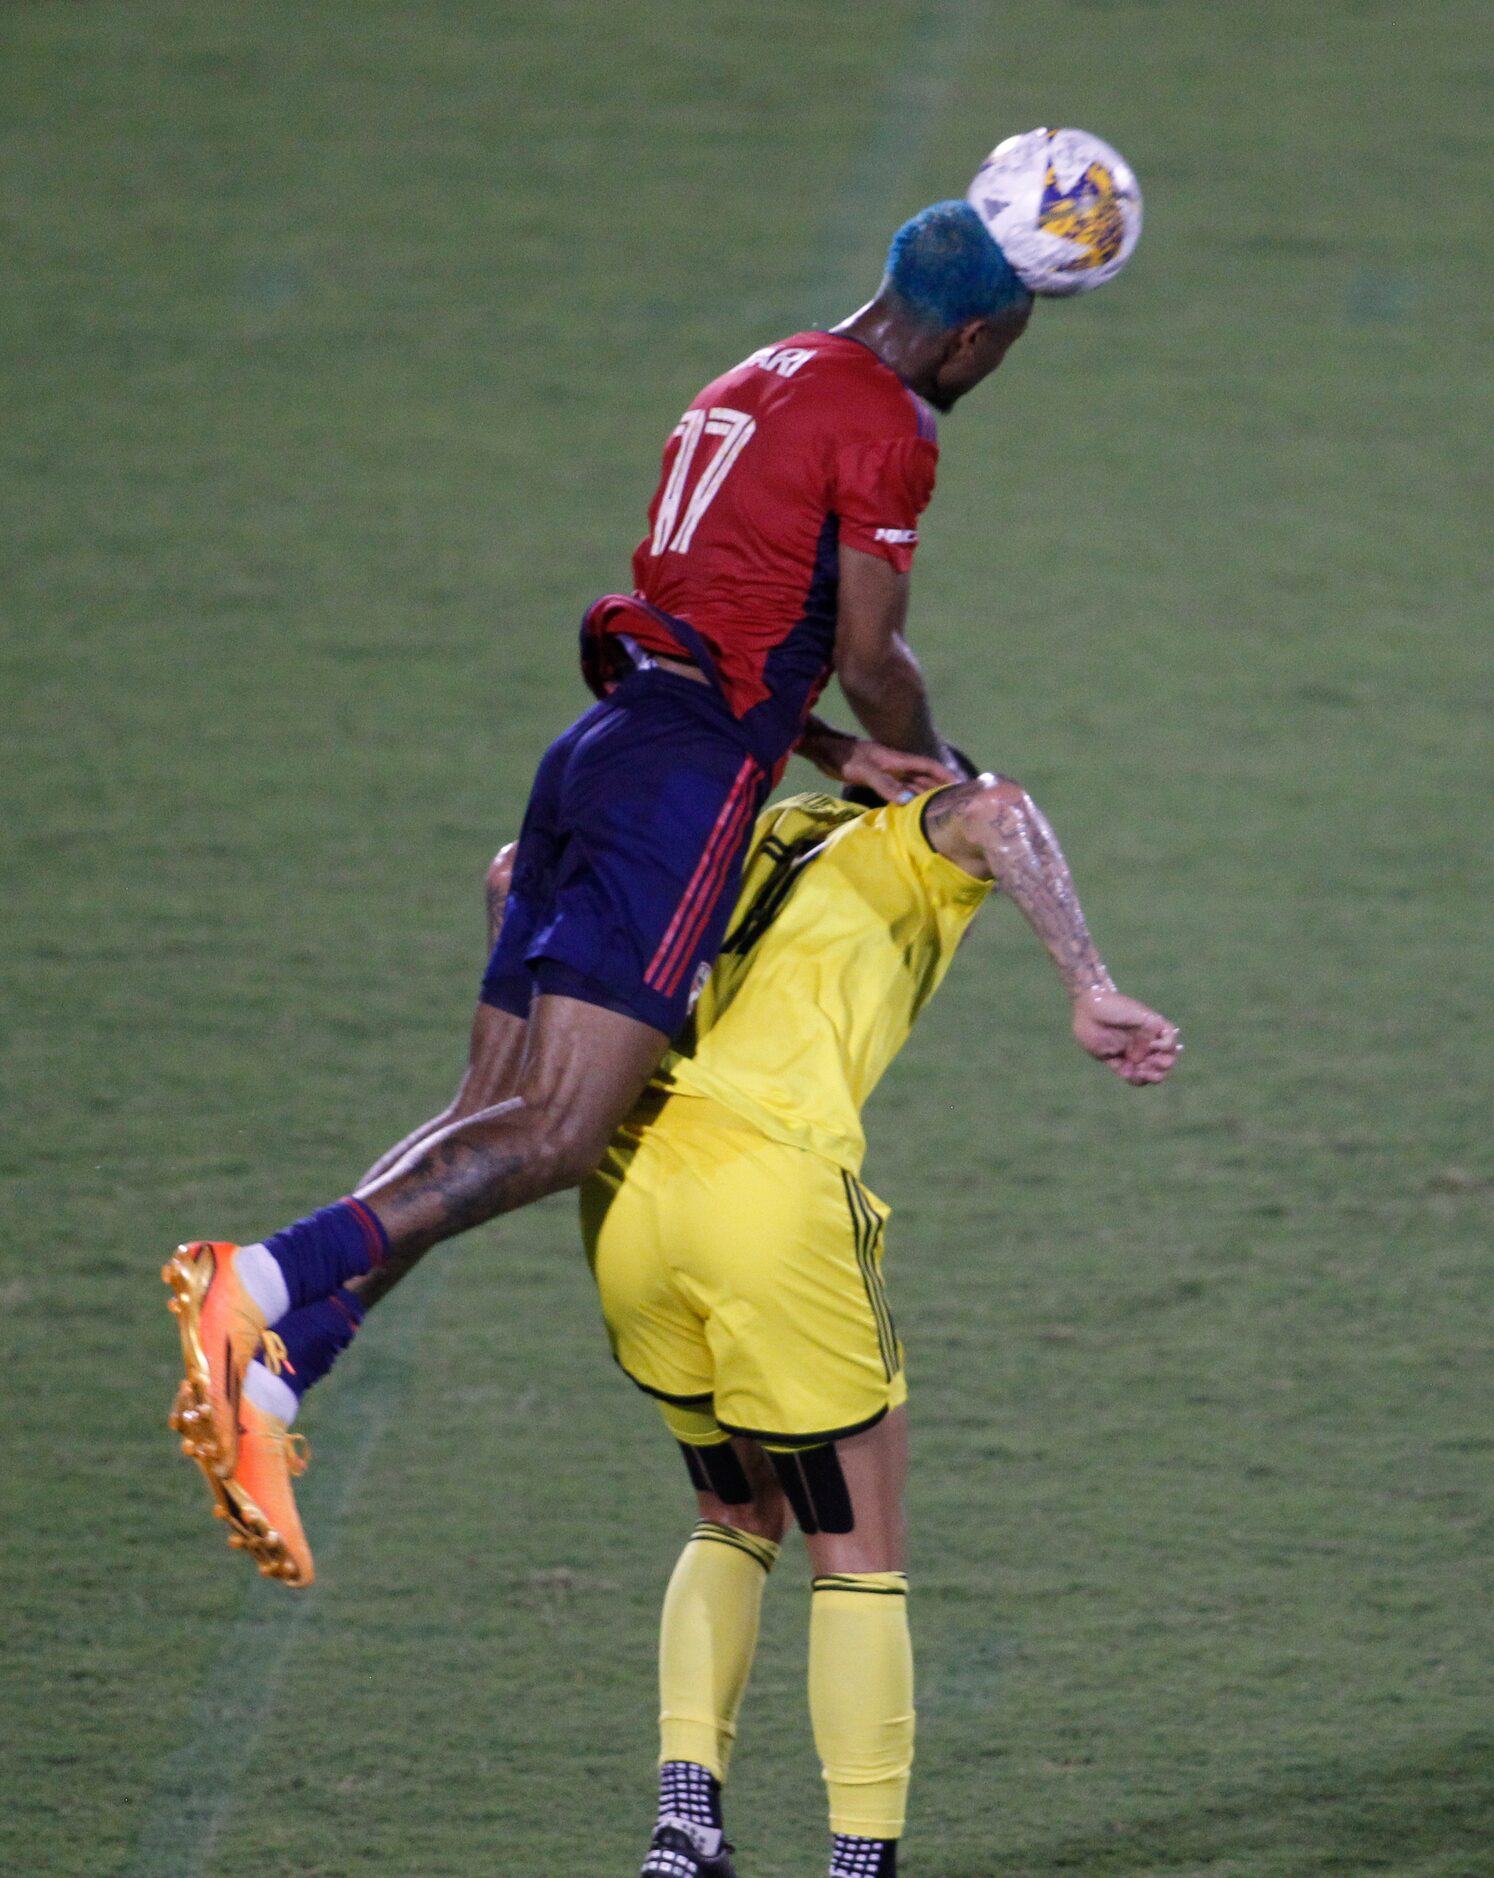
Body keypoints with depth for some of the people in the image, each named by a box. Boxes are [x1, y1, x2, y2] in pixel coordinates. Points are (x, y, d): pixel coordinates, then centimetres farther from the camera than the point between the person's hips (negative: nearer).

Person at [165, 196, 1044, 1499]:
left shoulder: (756, 385, 25)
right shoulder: (888, 427, -3)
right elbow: (869, 659, -7)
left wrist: (842, 757, 18)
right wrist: (933, 765, 13)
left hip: (602, 744, 9)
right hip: (691, 774, -9)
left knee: (493, 1117, 7)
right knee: (557, 1135, -16)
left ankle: (264, 1381, -6)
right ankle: (259, 1283, -32)